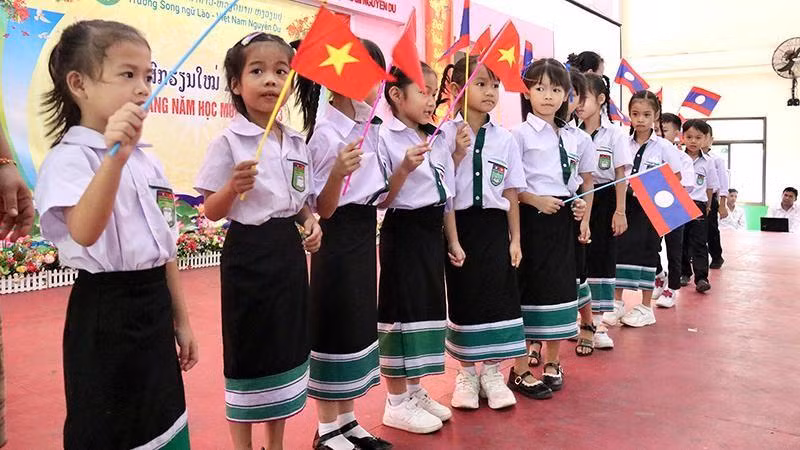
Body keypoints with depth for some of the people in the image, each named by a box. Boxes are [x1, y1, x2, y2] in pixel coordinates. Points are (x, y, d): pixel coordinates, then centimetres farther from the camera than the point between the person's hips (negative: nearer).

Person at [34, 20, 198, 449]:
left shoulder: (147, 161, 10)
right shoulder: (69, 158, -13)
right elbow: (84, 233, -33)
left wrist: (180, 319, 14)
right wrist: (114, 156, -45)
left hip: (155, 308, 7)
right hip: (105, 315, -7)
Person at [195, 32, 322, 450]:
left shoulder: (298, 142, 7)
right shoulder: (227, 142, -9)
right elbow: (211, 211, -8)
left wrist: (310, 224, -3)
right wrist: (233, 188, -27)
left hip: (289, 253, 6)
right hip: (248, 254, -6)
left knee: (286, 348, 14)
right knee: (247, 352, 4)